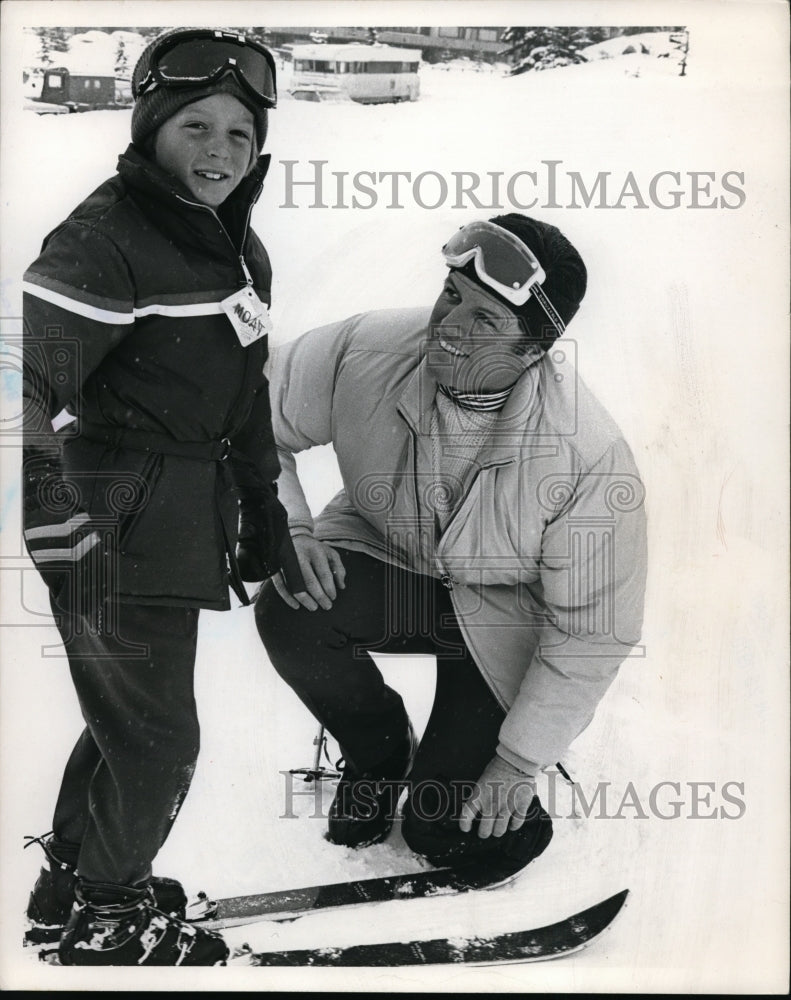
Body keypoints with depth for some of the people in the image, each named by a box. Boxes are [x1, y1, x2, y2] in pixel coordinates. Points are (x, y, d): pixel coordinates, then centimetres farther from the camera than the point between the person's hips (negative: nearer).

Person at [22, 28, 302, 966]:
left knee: (129, 714, 21)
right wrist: (41, 488, -36)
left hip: (182, 515, 9)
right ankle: (106, 919, 26)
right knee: (158, 737, 1)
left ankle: (70, 880, 42)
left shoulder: (237, 247, 13)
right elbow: (33, 368, -23)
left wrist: (261, 509, 21)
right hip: (118, 521, -9)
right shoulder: (104, 238, -16)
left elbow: (244, 390, 20)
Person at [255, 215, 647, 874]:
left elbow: (593, 628, -20)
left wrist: (519, 764, -15)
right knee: (288, 611, -29)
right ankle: (380, 751, 5)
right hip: (381, 554, 3)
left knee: (439, 828, -12)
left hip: (505, 613, -3)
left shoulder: (594, 456, -30)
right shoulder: (367, 351, -24)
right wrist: (287, 529, -23)